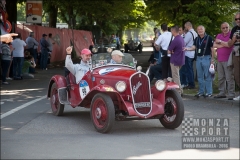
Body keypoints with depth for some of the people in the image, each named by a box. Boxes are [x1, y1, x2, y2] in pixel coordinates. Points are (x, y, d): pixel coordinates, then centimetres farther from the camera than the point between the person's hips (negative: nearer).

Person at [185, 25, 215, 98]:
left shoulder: (209, 38, -5)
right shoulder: (196, 39, 12)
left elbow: (212, 49, -6)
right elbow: (194, 47, 1)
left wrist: (212, 58, -12)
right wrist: (187, 48, -19)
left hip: (206, 58, -6)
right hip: (198, 58, 6)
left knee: (207, 76, -3)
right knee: (200, 76, 10)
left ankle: (209, 92, 1)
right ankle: (201, 92, 16)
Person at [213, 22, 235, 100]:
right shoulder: (219, 35, 16)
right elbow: (214, 45, 6)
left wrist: (220, 42, -6)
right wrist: (224, 45, -7)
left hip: (228, 60, -6)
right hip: (219, 60, 6)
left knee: (229, 78, -8)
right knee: (221, 78, 10)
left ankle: (231, 94, -6)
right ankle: (222, 93, 18)